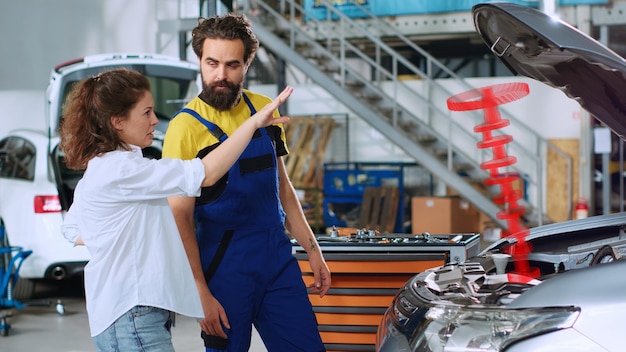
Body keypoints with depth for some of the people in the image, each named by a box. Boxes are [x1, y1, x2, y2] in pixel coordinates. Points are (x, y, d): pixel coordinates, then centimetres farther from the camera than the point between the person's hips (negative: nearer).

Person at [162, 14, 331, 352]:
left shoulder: (265, 109, 5)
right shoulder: (185, 128, -12)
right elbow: (181, 219, -13)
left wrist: (312, 249, 12)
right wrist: (201, 294, -17)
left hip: (279, 261, 5)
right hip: (225, 270, -5)